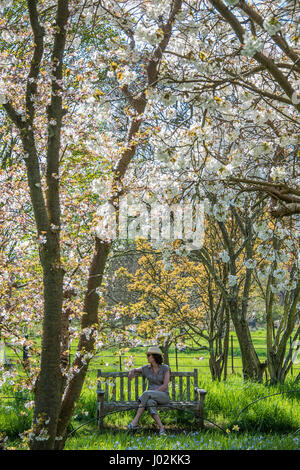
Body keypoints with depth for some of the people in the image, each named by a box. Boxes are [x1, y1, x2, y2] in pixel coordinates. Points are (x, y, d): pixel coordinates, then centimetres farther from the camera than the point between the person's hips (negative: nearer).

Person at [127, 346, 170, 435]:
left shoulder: (165, 368, -4)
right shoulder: (146, 368, 9)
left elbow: (165, 385, -12)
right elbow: (135, 369, 26)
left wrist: (153, 392, -19)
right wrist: (132, 371, 1)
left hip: (163, 396, -3)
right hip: (151, 397, 3)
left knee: (146, 394, -36)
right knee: (150, 402, -38)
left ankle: (135, 422, -36)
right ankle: (161, 428, -42)